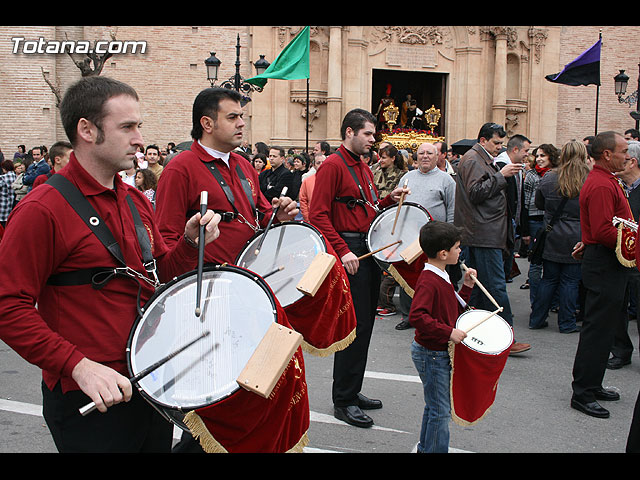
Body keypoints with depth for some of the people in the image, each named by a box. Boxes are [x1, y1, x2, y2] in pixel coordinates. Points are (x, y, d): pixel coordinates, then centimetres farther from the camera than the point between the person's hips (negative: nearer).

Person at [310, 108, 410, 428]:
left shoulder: (363, 168, 18)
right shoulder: (332, 165, -11)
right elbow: (318, 215, -18)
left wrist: (389, 199, 8)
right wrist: (343, 251, -23)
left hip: (368, 251, 9)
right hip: (349, 252, -9)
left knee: (364, 325, 13)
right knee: (355, 326, -7)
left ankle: (353, 391, 25)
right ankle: (343, 401, 4)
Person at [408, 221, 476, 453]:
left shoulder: (441, 277, 9)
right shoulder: (428, 281, -23)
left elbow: (454, 310, 17)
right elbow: (417, 316, -34)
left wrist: (466, 287, 7)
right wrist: (449, 332, -32)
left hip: (440, 352, 10)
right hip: (431, 353, -10)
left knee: (435, 406, 22)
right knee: (441, 411, 0)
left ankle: (425, 447, 35)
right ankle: (435, 449, 13)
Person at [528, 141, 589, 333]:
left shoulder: (549, 178, -2)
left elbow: (539, 204, 11)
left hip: (551, 238, 2)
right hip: (577, 240, -2)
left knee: (549, 279, 12)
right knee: (570, 281, 5)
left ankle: (537, 319, 17)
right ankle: (566, 323, 12)